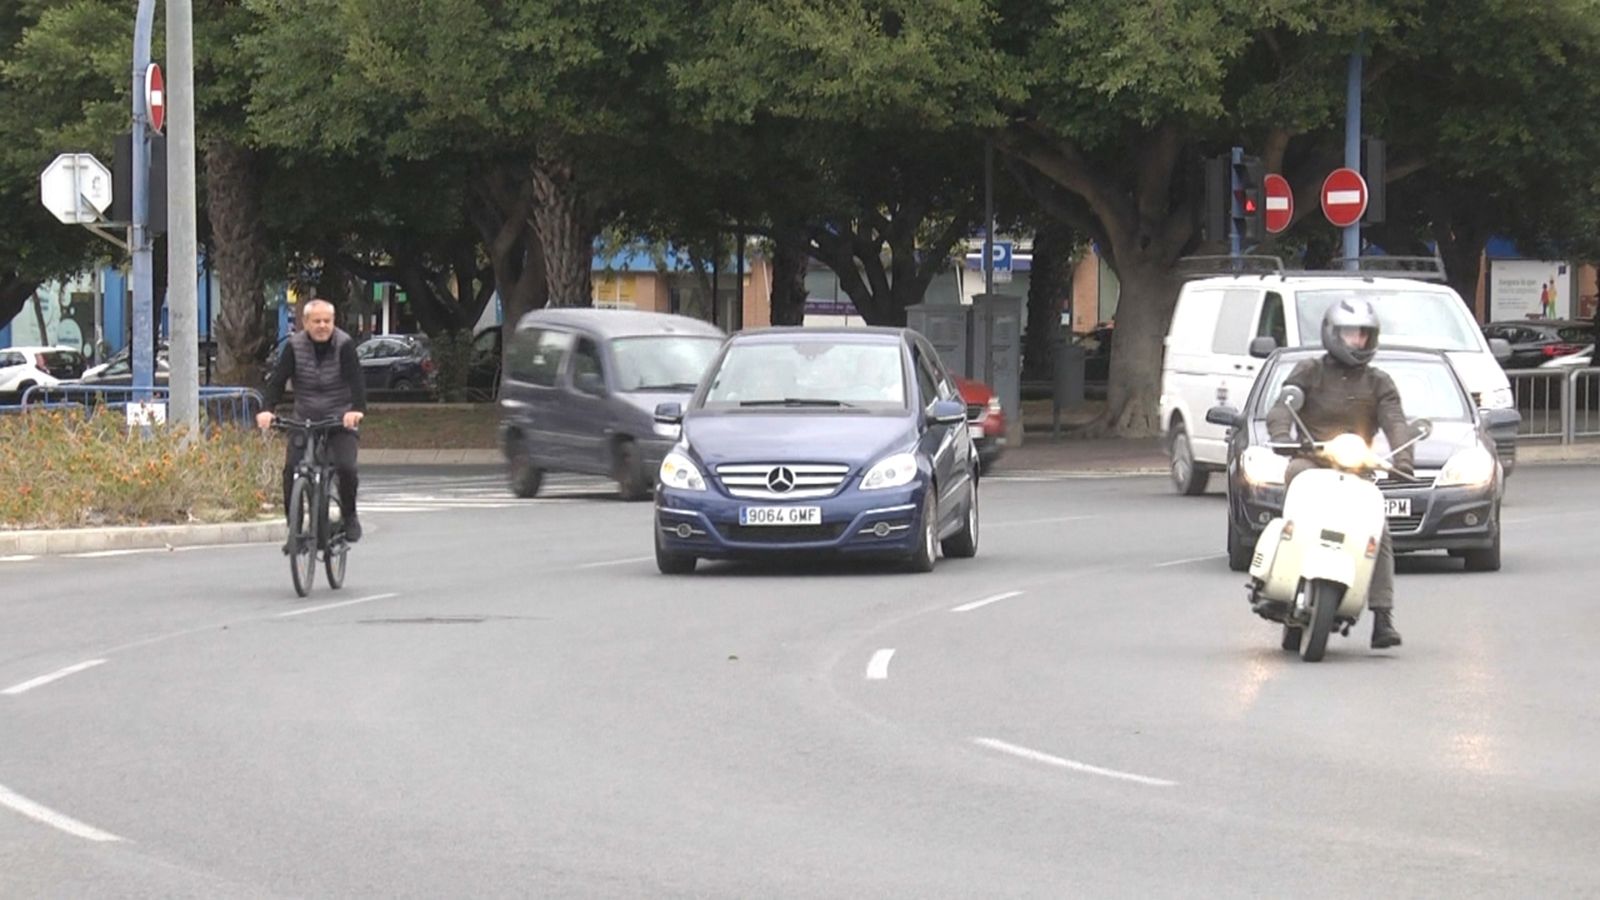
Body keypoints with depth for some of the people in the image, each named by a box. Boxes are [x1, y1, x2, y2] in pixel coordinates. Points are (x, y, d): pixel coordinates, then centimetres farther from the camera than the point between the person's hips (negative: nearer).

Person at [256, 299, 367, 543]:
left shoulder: (344, 345, -10)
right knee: (290, 469, -14)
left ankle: (349, 516, 4)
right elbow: (277, 379, -10)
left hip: (340, 420, -2)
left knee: (346, 467, -20)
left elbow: (356, 379, -20)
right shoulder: (294, 346, -5)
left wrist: (357, 409, -37)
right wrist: (266, 409, -26)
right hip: (304, 420, 2)